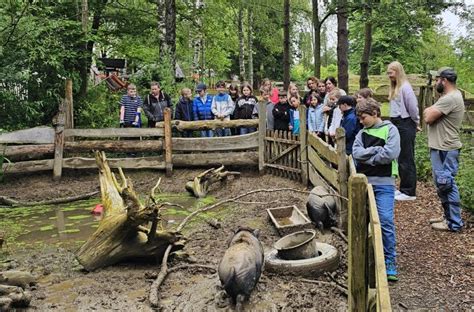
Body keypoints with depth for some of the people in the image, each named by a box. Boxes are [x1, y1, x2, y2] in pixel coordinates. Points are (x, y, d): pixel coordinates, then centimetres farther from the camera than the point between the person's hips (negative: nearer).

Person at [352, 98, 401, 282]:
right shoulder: (362, 133, 12)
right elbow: (356, 153, -3)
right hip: (363, 182, 5)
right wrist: (377, 150, -14)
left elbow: (391, 154, -15)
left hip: (383, 183, -5)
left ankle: (390, 261, 3)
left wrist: (367, 157, -6)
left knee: (386, 222, -9)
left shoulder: (390, 129, -1)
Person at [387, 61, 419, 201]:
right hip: (396, 124, 9)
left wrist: (415, 122, -2)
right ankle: (404, 188, 25)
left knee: (406, 159, -3)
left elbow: (413, 107, -15)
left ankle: (409, 192, 5)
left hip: (405, 125, -9)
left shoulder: (405, 87, -15)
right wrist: (393, 123, 12)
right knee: (400, 158, 15)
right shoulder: (394, 87, 12)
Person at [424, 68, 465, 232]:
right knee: (443, 185, 17)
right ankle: (449, 216, 28)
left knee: (446, 185, -4)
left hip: (445, 150, -11)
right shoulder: (451, 96, 16)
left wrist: (431, 109, -1)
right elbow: (427, 113, 16)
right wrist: (432, 110, -3)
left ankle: (454, 223, 4)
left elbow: (428, 117, -19)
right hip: (441, 148, 11)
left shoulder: (449, 98, -20)